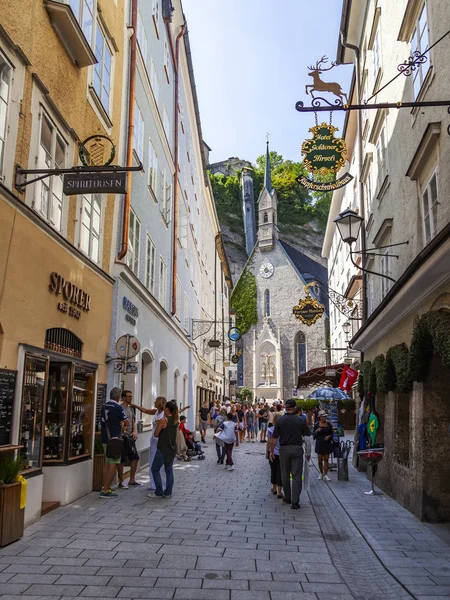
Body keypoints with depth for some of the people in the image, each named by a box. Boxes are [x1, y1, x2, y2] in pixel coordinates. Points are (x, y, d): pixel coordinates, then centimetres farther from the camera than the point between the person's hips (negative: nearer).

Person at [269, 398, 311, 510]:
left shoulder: (280, 420, -5)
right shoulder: (300, 420, -5)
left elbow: (274, 438, -5)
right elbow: (307, 438, -3)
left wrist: (271, 451, 5)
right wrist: (308, 452, 7)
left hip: (284, 449, 1)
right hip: (297, 449, -1)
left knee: (285, 475, 15)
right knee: (297, 476, 2)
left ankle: (287, 498, 25)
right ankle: (295, 501, -3)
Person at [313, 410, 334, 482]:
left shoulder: (329, 425, 5)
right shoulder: (317, 425, 0)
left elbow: (331, 433, 13)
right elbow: (314, 435, 3)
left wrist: (329, 436, -8)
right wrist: (316, 431, -17)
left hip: (327, 444, 1)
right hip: (319, 443, -1)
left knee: (326, 459, -1)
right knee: (320, 459, 2)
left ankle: (325, 475, 3)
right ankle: (321, 473, 24)